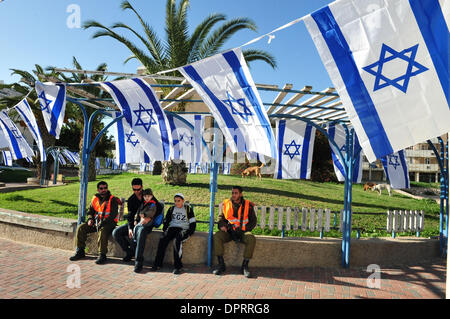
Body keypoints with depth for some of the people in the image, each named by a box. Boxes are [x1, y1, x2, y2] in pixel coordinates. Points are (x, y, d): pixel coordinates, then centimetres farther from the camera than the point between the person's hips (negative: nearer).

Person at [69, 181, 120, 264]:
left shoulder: (112, 200, -7)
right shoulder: (95, 199, 10)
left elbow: (113, 215, -15)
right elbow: (90, 211, 22)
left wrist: (102, 223, -23)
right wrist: (90, 219, 0)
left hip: (108, 223, -6)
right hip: (96, 222, 6)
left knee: (102, 230, -37)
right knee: (81, 228, -10)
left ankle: (102, 255, -29)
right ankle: (80, 251, 0)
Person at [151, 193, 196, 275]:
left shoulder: (188, 209, 8)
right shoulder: (171, 209, 19)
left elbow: (193, 223, 6)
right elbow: (166, 221, 23)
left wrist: (189, 233, -7)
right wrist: (165, 230, 6)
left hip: (184, 229, -4)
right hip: (172, 228, 4)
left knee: (177, 240, -36)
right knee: (163, 239, -27)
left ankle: (178, 266, -35)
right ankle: (158, 263, -23)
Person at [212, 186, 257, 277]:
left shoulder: (248, 205, 0)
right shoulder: (227, 204, 6)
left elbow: (253, 221, 4)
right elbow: (221, 217, 15)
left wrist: (242, 228, -10)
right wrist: (222, 225, -7)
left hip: (242, 232, -2)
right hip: (229, 231, 2)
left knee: (252, 239, -32)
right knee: (217, 236, -26)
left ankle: (245, 266, -21)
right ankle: (221, 264, -18)